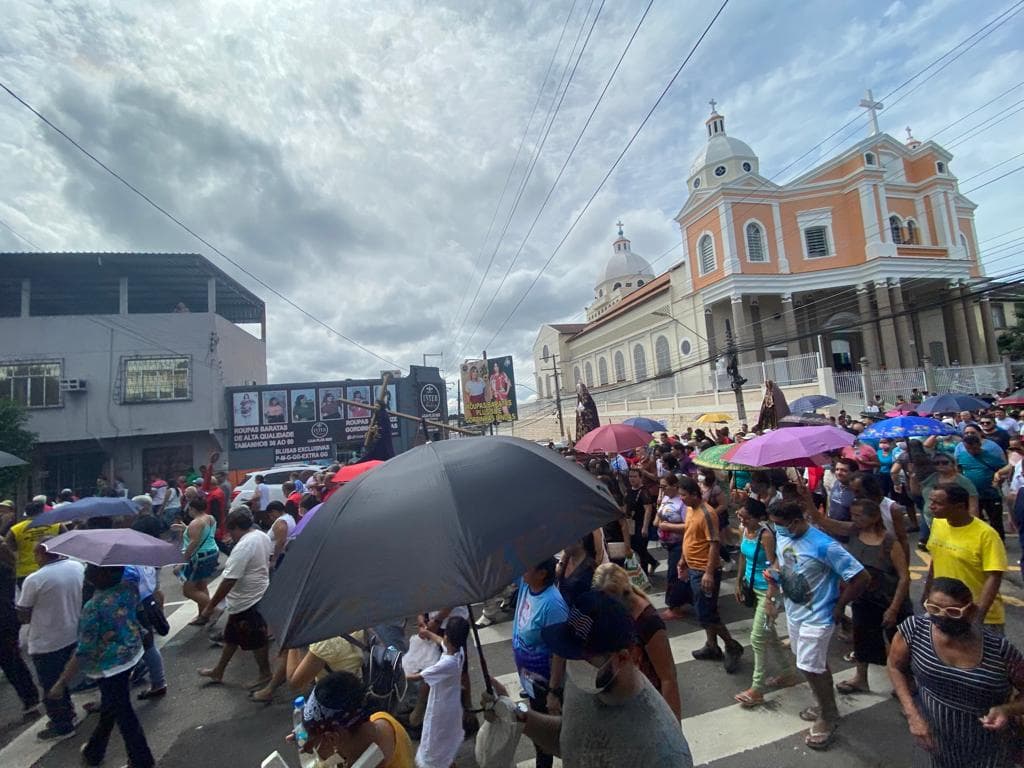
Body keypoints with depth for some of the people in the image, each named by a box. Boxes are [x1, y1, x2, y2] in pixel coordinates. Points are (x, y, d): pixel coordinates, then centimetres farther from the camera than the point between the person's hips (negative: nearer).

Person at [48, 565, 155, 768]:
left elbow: (84, 652, -23)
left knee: (122, 714, 10)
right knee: (109, 707, 27)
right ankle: (94, 751, 49)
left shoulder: (93, 607, -28)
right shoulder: (129, 588, -11)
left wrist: (61, 682, -13)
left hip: (109, 665, -7)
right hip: (131, 653, 7)